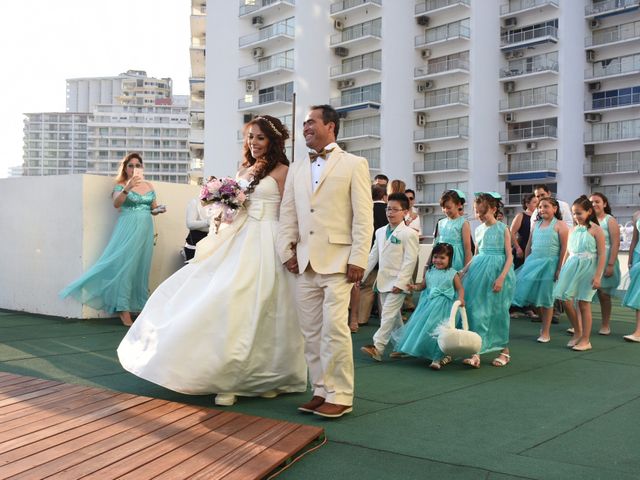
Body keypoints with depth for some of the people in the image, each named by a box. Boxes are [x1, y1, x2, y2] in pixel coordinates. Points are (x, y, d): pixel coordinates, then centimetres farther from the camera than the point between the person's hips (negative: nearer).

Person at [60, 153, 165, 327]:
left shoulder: (149, 186, 13)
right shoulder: (121, 185, 0)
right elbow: (116, 203, -18)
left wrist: (159, 210, 0)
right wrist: (127, 188, -31)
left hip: (145, 230, 5)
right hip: (127, 230, -4)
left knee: (142, 267, 6)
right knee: (125, 266, -7)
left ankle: (141, 306, 13)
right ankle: (124, 310, -6)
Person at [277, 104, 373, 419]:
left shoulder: (354, 164, 3)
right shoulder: (296, 169, 18)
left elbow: (363, 216, -4)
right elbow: (288, 214, 16)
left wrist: (358, 259, -10)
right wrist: (287, 251, 4)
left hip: (337, 261, -5)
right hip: (304, 263, 6)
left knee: (335, 328, -9)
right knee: (311, 331, 8)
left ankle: (340, 395, 1)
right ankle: (321, 390, 18)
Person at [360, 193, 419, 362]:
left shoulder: (409, 234, -9)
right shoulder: (380, 232, 12)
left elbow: (410, 260, -14)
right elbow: (373, 256, 15)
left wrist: (400, 283, -19)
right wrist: (361, 275, 9)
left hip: (397, 282, -7)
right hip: (383, 281, 7)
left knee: (388, 314, -11)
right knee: (394, 316, 14)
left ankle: (377, 348, -13)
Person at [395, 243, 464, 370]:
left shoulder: (452, 274, -4)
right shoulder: (430, 271, 7)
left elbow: (460, 288, -2)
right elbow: (423, 284, 16)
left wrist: (461, 298, -20)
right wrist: (415, 287, -3)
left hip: (442, 307, -5)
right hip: (428, 304, 5)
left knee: (438, 331, -7)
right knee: (422, 327, 7)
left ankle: (438, 358, 3)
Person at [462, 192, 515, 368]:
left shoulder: (502, 229, -4)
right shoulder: (479, 230, 10)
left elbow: (509, 256, -7)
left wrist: (501, 278, -18)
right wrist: (464, 271, 9)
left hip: (497, 270, -4)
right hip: (479, 271, 5)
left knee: (497, 311, 5)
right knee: (477, 311, -2)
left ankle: (504, 351, 22)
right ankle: (476, 352, -1)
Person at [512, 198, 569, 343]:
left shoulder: (560, 225, -4)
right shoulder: (536, 224, 13)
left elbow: (564, 248, -9)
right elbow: (529, 245, 16)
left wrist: (559, 269, -14)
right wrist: (525, 264, 11)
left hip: (549, 264, -5)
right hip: (533, 262, 5)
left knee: (546, 298, 1)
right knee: (535, 294, 5)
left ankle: (545, 332, 12)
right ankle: (544, 324, 24)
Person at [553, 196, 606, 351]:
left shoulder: (596, 230, -5)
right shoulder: (572, 230, 11)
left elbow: (601, 255, -8)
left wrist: (597, 275, -14)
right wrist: (561, 271, 12)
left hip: (587, 267, -5)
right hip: (571, 267, 5)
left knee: (583, 303, -2)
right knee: (566, 300, 0)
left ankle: (585, 340, 10)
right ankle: (577, 333, 20)